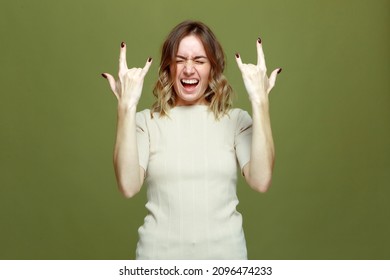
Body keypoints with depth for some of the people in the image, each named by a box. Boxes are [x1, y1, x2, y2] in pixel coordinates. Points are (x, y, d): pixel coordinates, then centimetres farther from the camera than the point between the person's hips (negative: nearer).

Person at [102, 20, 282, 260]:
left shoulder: (237, 119, -1)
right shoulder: (146, 121, -3)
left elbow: (261, 181, -16)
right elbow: (129, 186, -17)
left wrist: (260, 102, -19)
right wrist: (127, 106, -20)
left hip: (225, 251, 1)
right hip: (160, 253, 0)